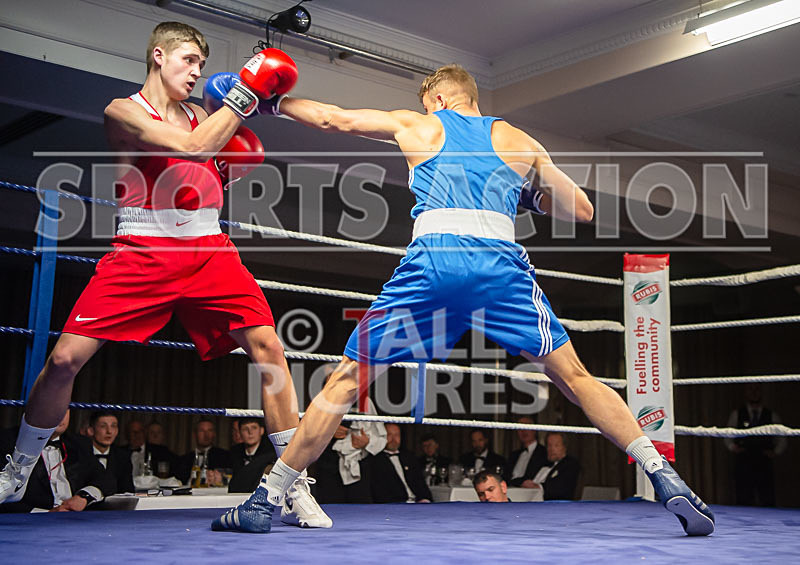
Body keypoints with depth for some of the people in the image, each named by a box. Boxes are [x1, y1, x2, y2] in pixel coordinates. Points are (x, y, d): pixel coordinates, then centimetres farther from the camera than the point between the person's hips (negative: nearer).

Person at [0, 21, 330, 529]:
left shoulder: (203, 115, 18)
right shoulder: (123, 111, 1)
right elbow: (191, 147, -16)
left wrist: (227, 172, 7)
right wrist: (245, 91, -13)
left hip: (209, 252, 4)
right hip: (142, 252, -4)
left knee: (268, 346, -14)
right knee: (64, 359, -9)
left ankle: (296, 487, -7)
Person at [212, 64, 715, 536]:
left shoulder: (416, 125, 25)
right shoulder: (518, 141, 26)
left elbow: (332, 118, 34)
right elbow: (582, 211, 25)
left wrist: (275, 102, 51)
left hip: (432, 260, -1)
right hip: (501, 261, 1)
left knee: (347, 379, 9)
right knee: (574, 377, 11)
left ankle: (267, 499, 12)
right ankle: (664, 477, 1)